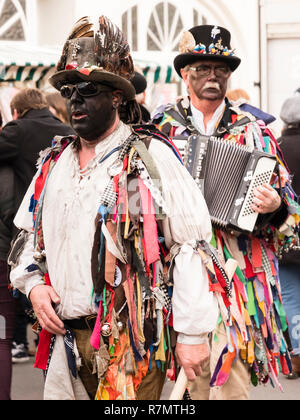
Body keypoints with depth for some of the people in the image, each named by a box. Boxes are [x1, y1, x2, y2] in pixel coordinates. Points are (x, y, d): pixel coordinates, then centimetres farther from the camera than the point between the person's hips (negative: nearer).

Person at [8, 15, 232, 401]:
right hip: (66, 337, 6)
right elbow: (28, 233, 26)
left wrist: (193, 333, -14)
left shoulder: (150, 157, -6)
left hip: (131, 339, -6)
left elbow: (191, 246, -10)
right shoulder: (54, 162, 14)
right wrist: (33, 283, 5)